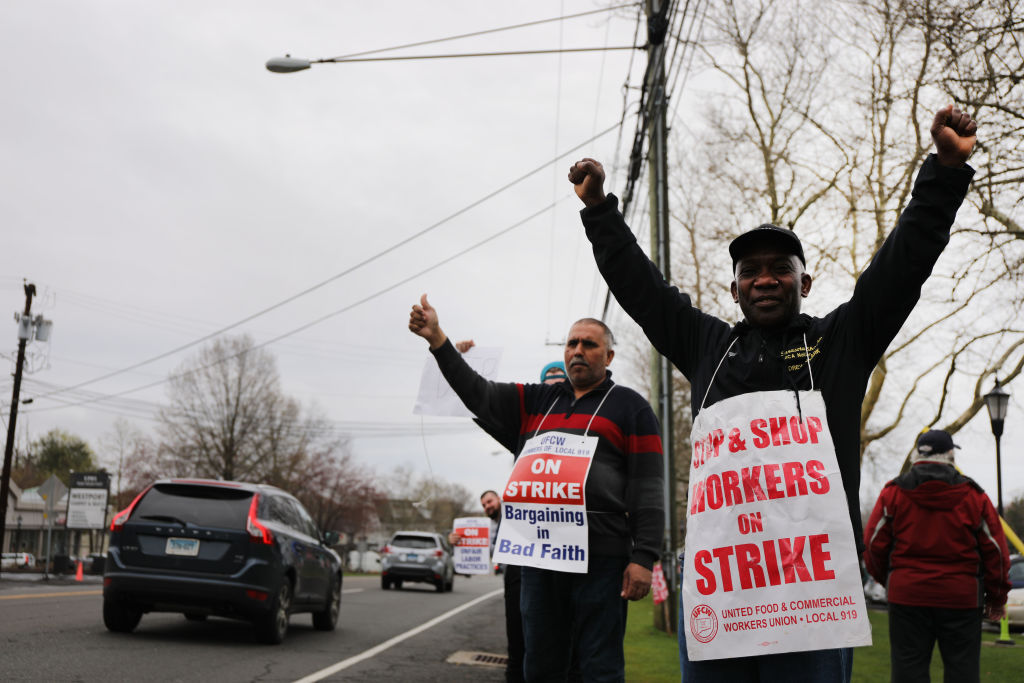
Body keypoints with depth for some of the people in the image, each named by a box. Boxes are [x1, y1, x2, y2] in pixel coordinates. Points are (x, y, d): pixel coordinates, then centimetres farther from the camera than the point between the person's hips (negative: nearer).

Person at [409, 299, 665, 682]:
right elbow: (478, 394, 9)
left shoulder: (629, 407, 4)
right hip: (539, 554, 5)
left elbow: (646, 489, -3)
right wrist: (437, 339, -2)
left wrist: (644, 558, -12)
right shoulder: (536, 402, 19)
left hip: (599, 558, -5)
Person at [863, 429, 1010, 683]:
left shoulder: (893, 493, 1)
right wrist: (997, 597, 15)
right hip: (961, 598, 0)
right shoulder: (973, 495, 0)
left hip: (907, 594, 0)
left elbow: (874, 545, 3)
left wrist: (886, 580, 21)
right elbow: (995, 550, 3)